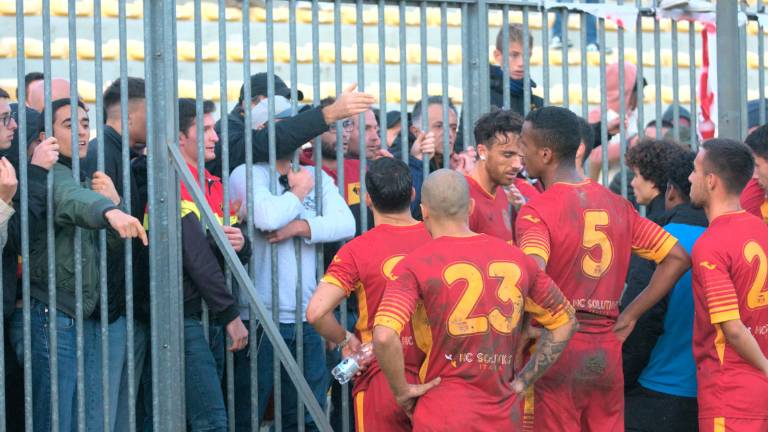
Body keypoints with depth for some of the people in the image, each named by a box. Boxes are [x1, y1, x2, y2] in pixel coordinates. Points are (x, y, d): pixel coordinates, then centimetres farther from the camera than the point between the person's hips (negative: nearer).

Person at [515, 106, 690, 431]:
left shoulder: (536, 211, -10)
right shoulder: (616, 205, 9)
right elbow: (677, 258, 12)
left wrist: (524, 331, -13)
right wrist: (629, 316, 11)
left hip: (556, 353, -5)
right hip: (607, 353, 5)